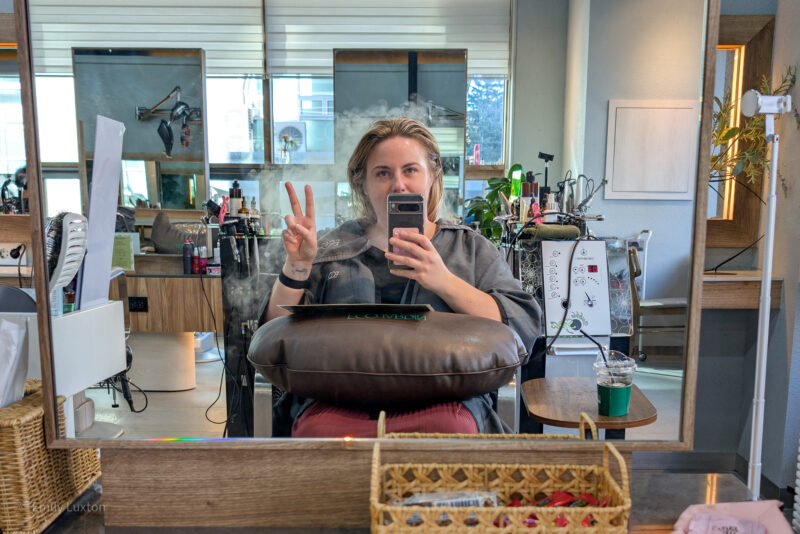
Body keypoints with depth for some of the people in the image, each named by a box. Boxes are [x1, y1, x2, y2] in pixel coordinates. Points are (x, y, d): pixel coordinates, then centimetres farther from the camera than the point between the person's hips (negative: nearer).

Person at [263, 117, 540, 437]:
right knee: (318, 434, -32)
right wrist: (297, 266, -2)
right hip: (335, 403, 0)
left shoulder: (471, 248, 17)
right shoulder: (332, 248, 18)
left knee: (448, 431, -33)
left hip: (442, 402, 1)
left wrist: (444, 281, -10)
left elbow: (523, 331, 3)